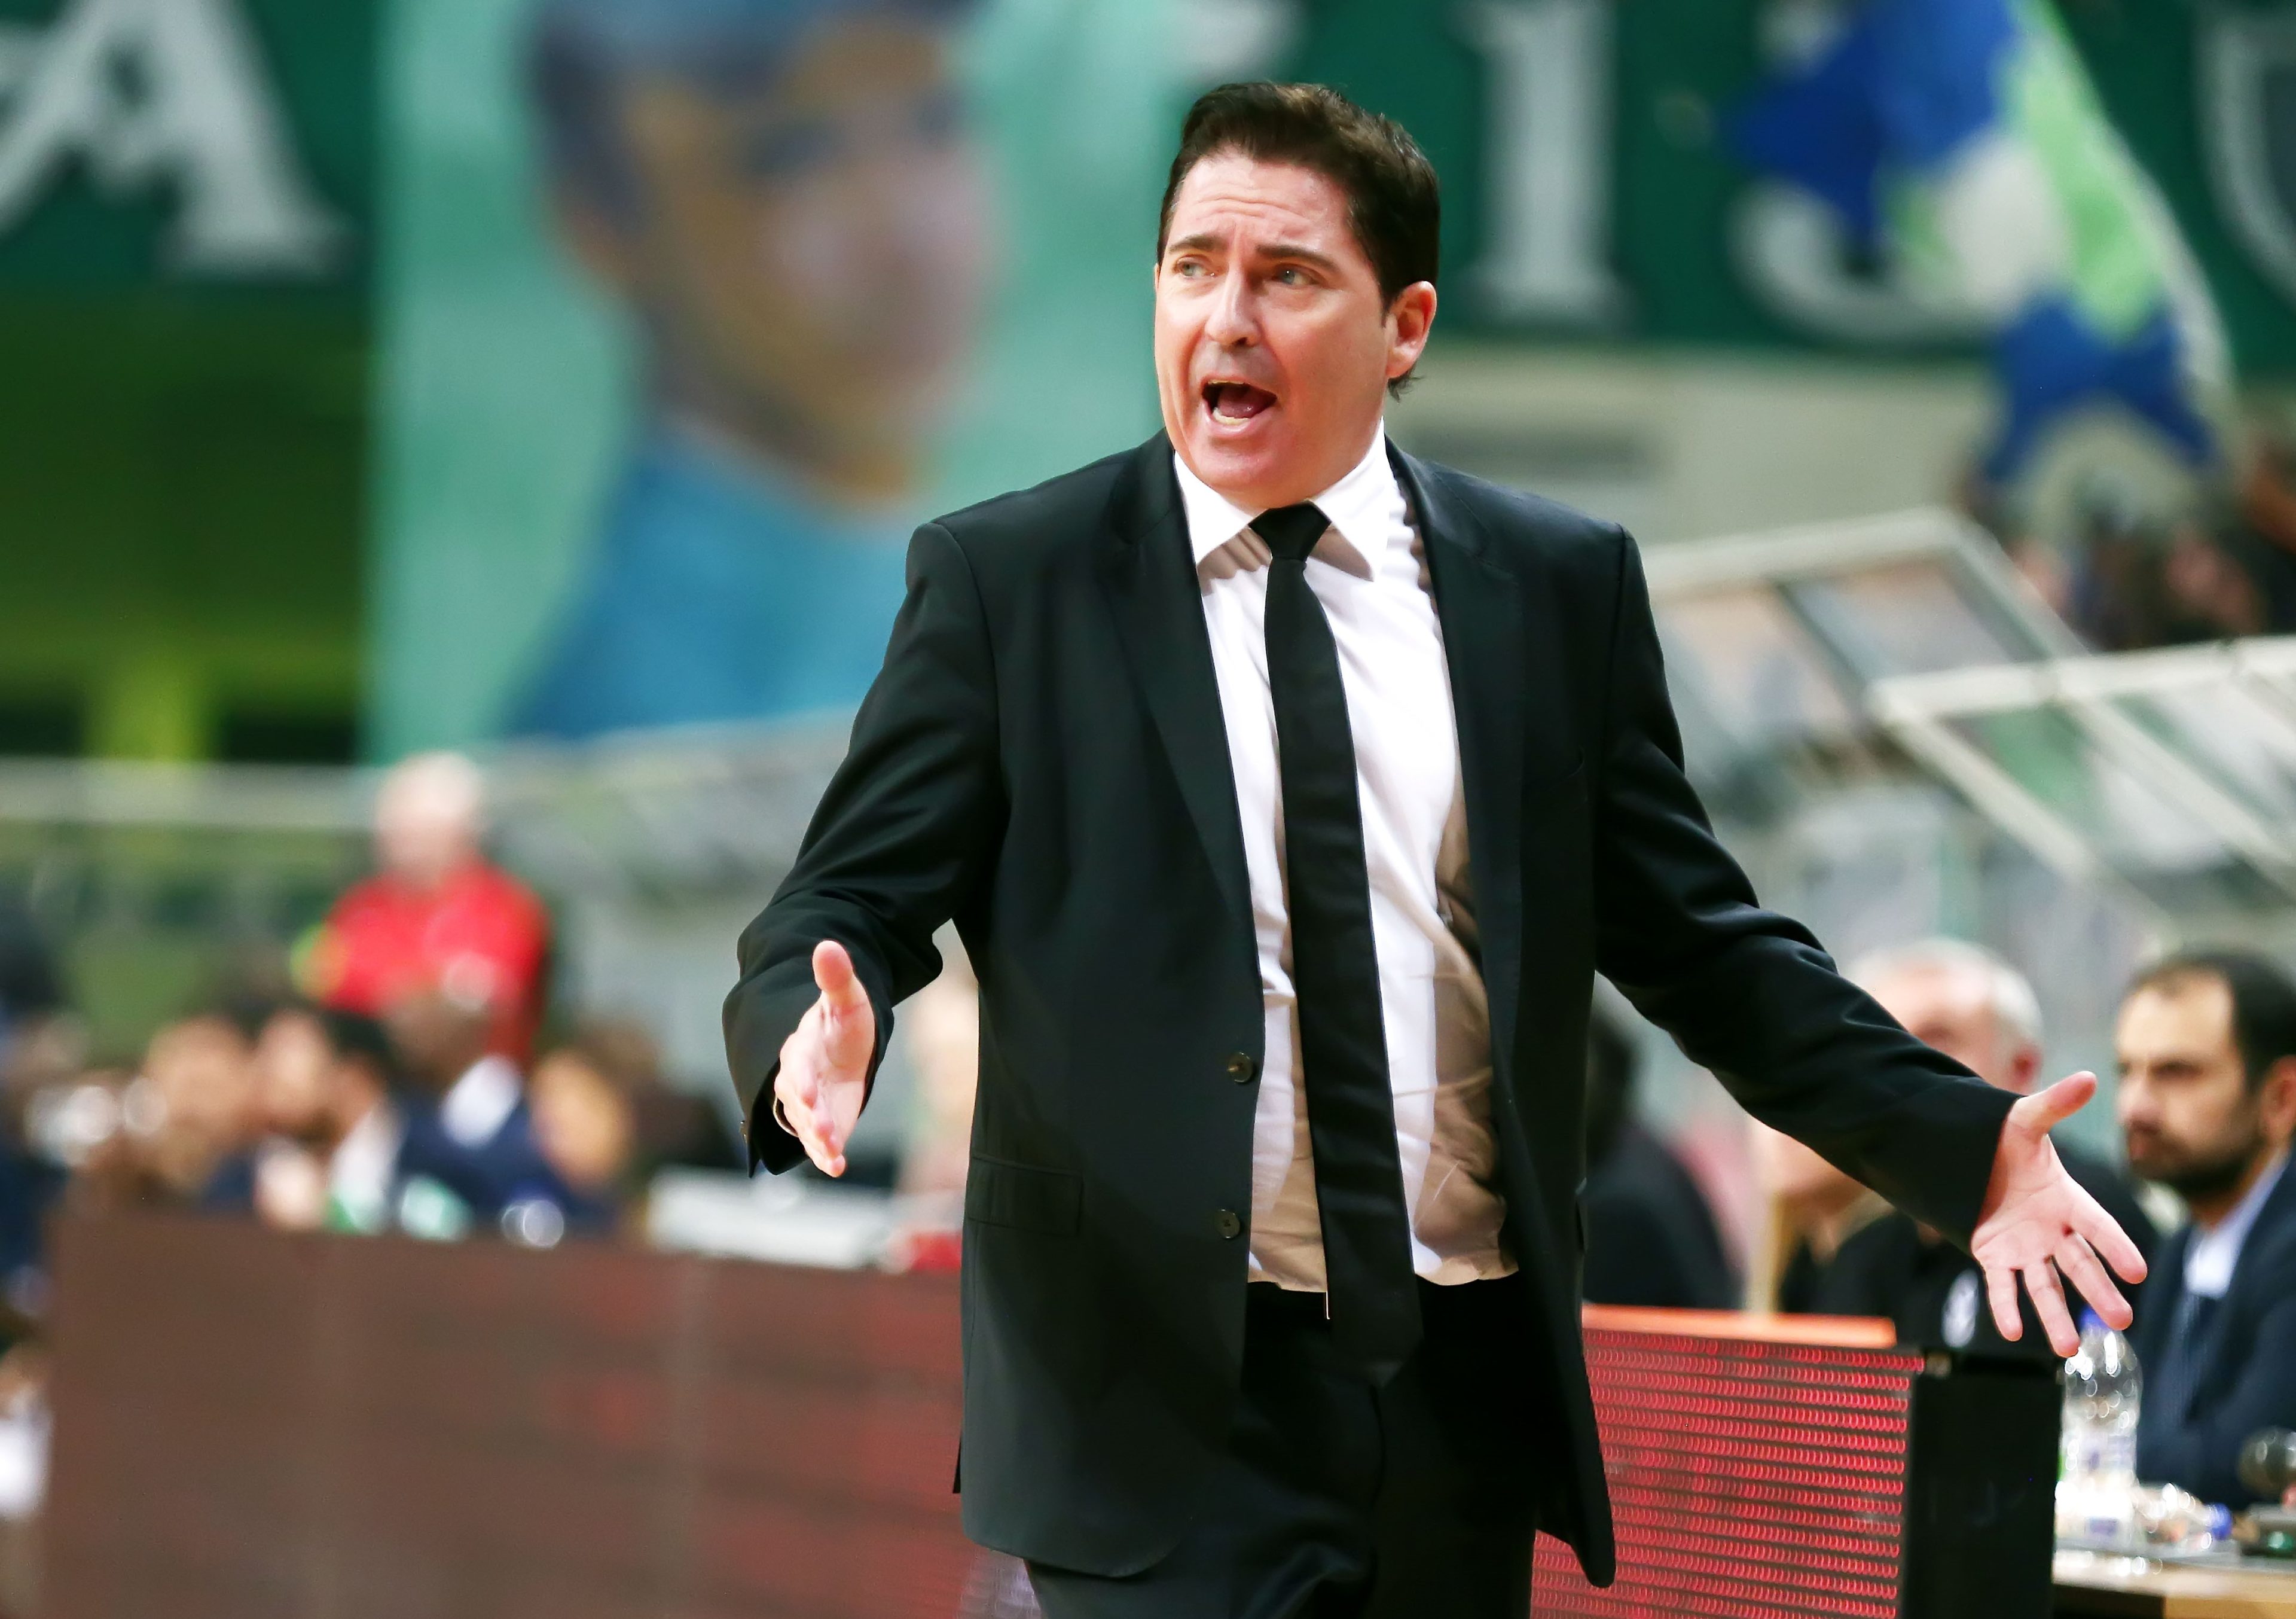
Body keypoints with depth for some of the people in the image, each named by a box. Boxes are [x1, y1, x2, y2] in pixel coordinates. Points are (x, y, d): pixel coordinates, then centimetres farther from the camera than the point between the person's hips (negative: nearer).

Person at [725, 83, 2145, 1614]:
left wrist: (1962, 1144, -2)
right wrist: (820, 1039, -25)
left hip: (1468, 1393, 3)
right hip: (1162, 1395, -3)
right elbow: (850, 904, -1)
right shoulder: (1003, 582, 2)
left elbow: (1700, 941, 10)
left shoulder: (1559, 587, 8)